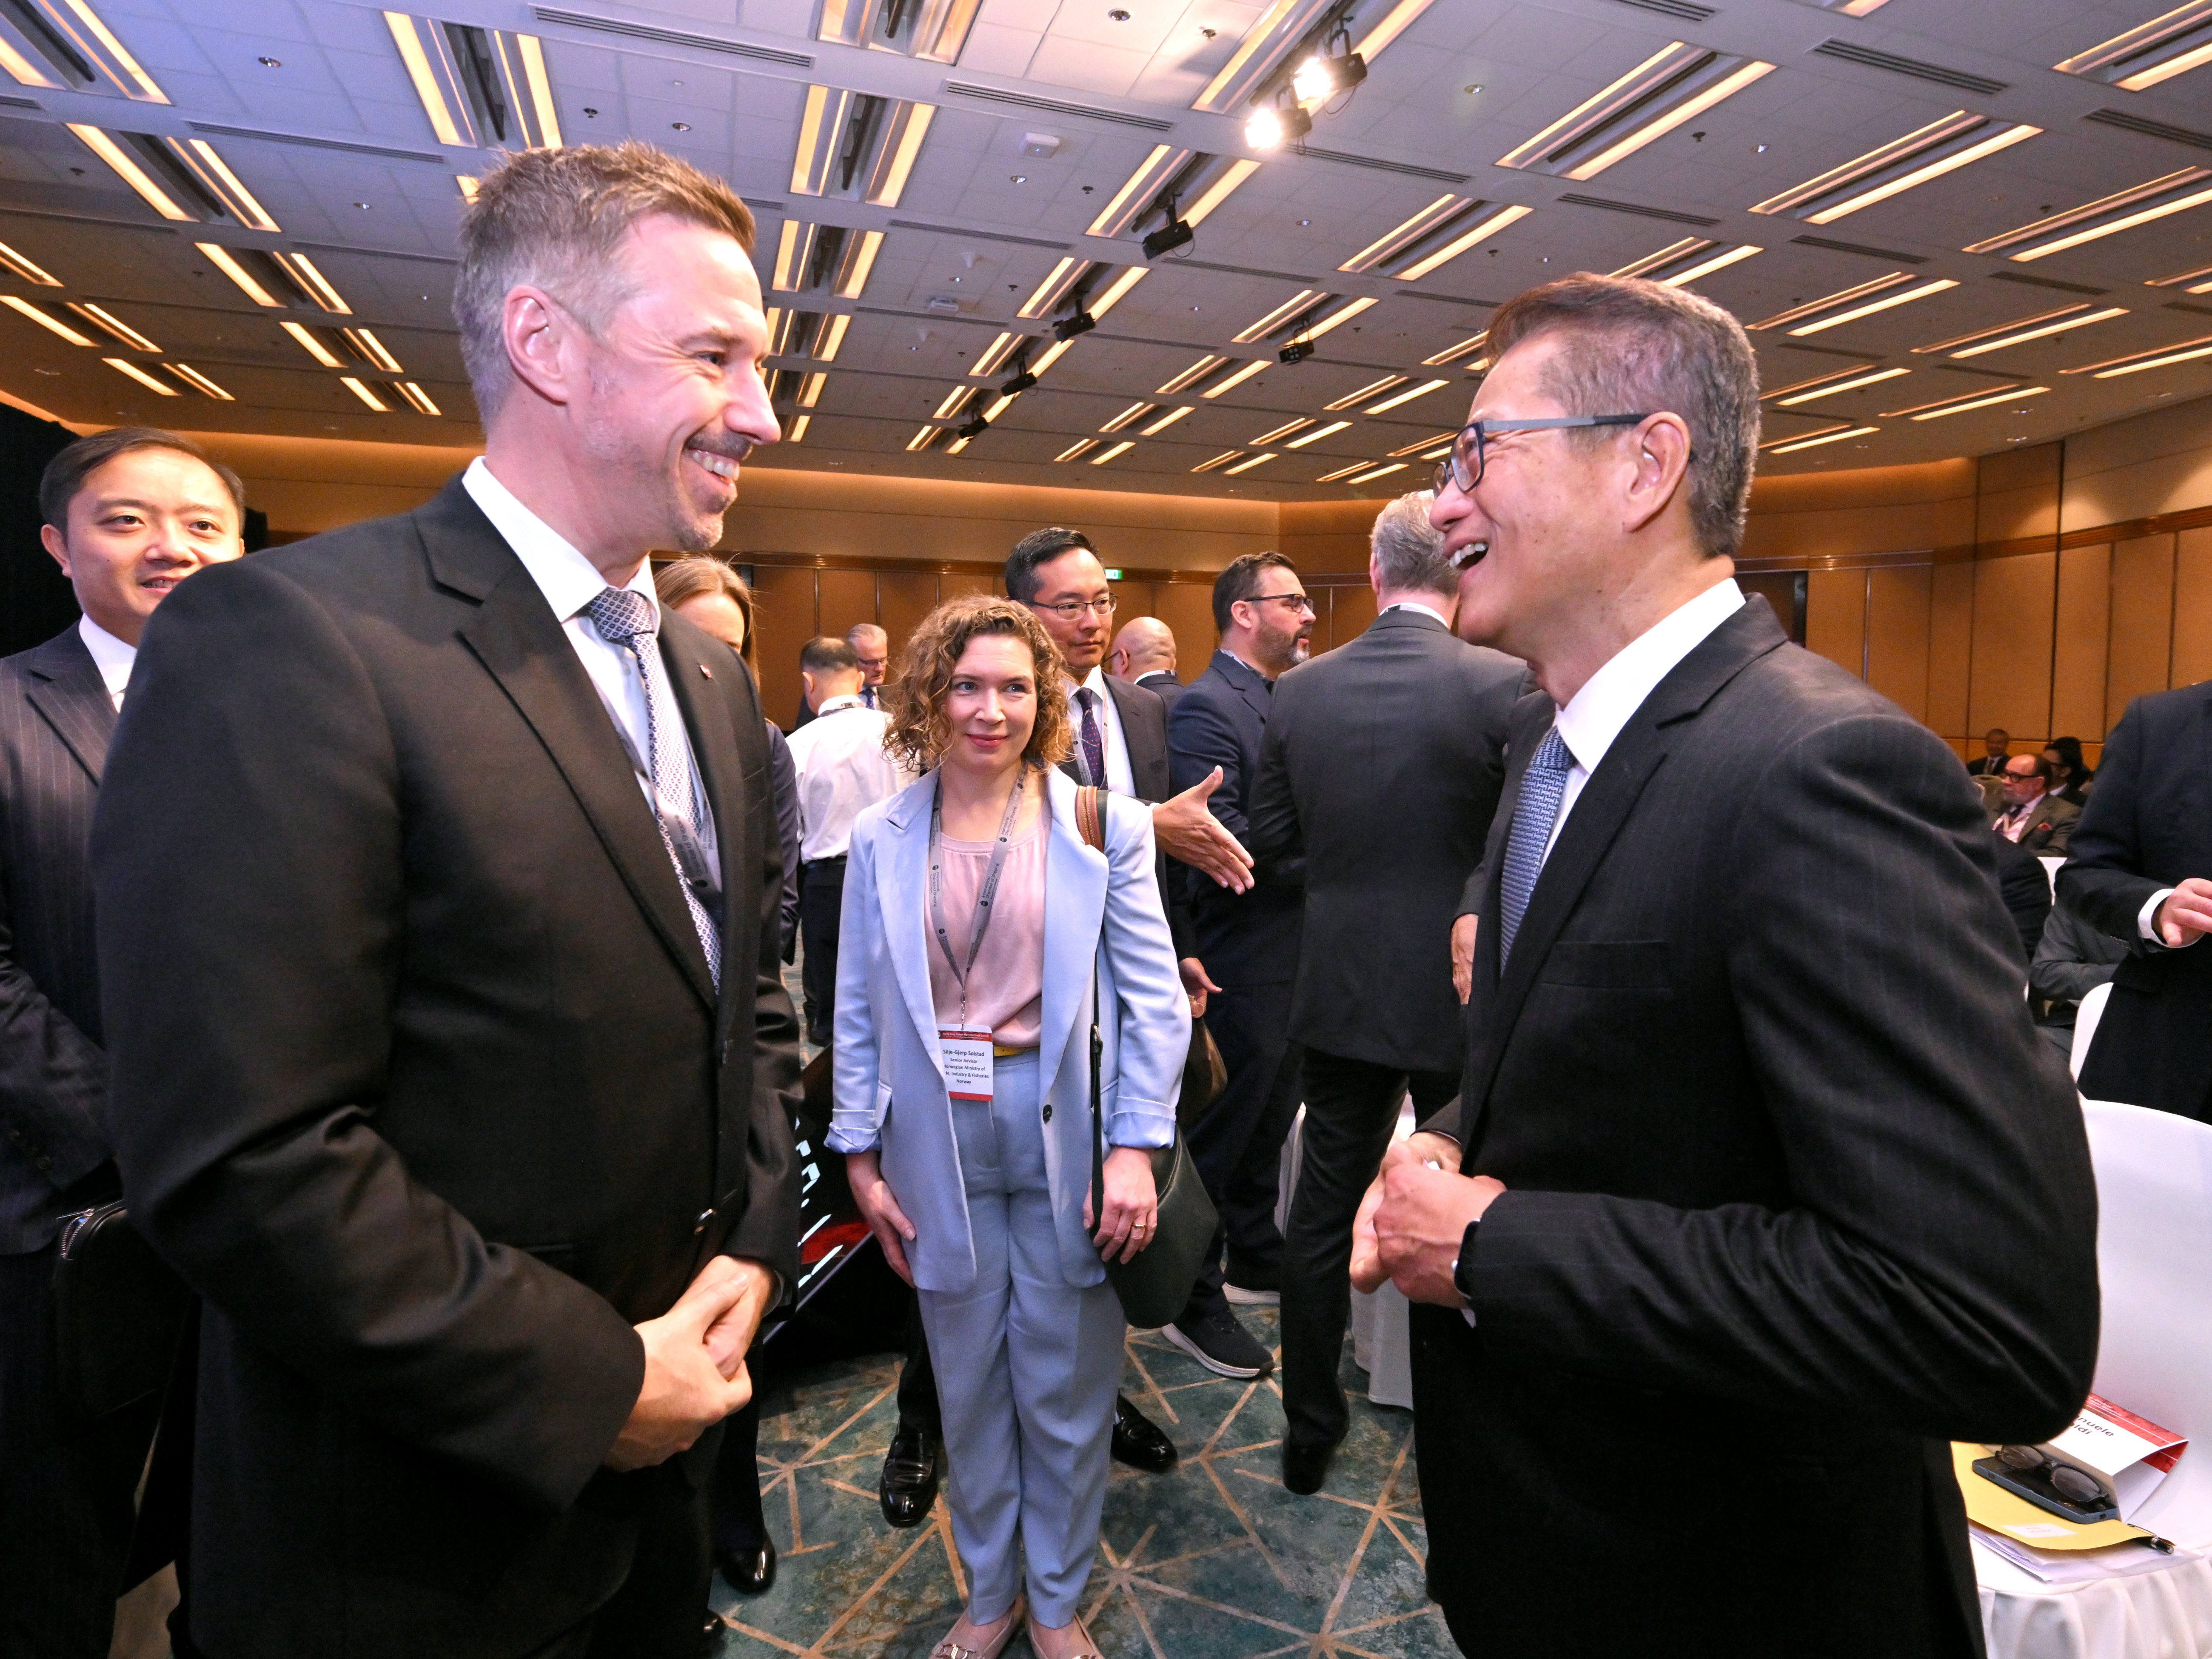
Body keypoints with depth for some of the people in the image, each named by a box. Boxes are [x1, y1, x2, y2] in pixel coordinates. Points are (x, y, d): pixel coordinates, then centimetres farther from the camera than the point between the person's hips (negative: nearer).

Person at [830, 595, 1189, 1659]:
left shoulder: (1104, 826, -6)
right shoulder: (881, 840, 1)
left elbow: (1152, 1000, -5)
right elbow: (859, 1012, 4)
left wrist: (1136, 1151, -10)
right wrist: (861, 1159, 3)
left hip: (1065, 1142, -1)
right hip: (939, 1148, 2)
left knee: (1065, 1389, 13)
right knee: (968, 1385, 17)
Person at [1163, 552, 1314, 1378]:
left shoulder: (1279, 701, 13)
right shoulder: (1206, 706, -18)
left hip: (1290, 953, 10)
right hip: (1243, 960, -9)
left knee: (1269, 1117, 22)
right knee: (1222, 1131, 4)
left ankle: (1258, 1258, 41)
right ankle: (1194, 1303, 20)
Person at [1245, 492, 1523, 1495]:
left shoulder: (1298, 691, -3)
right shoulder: (1504, 686, -14)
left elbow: (1270, 840, 3)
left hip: (1339, 990, 3)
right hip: (1462, 995, -2)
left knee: (1325, 1208, 14)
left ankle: (1308, 1432, 30)